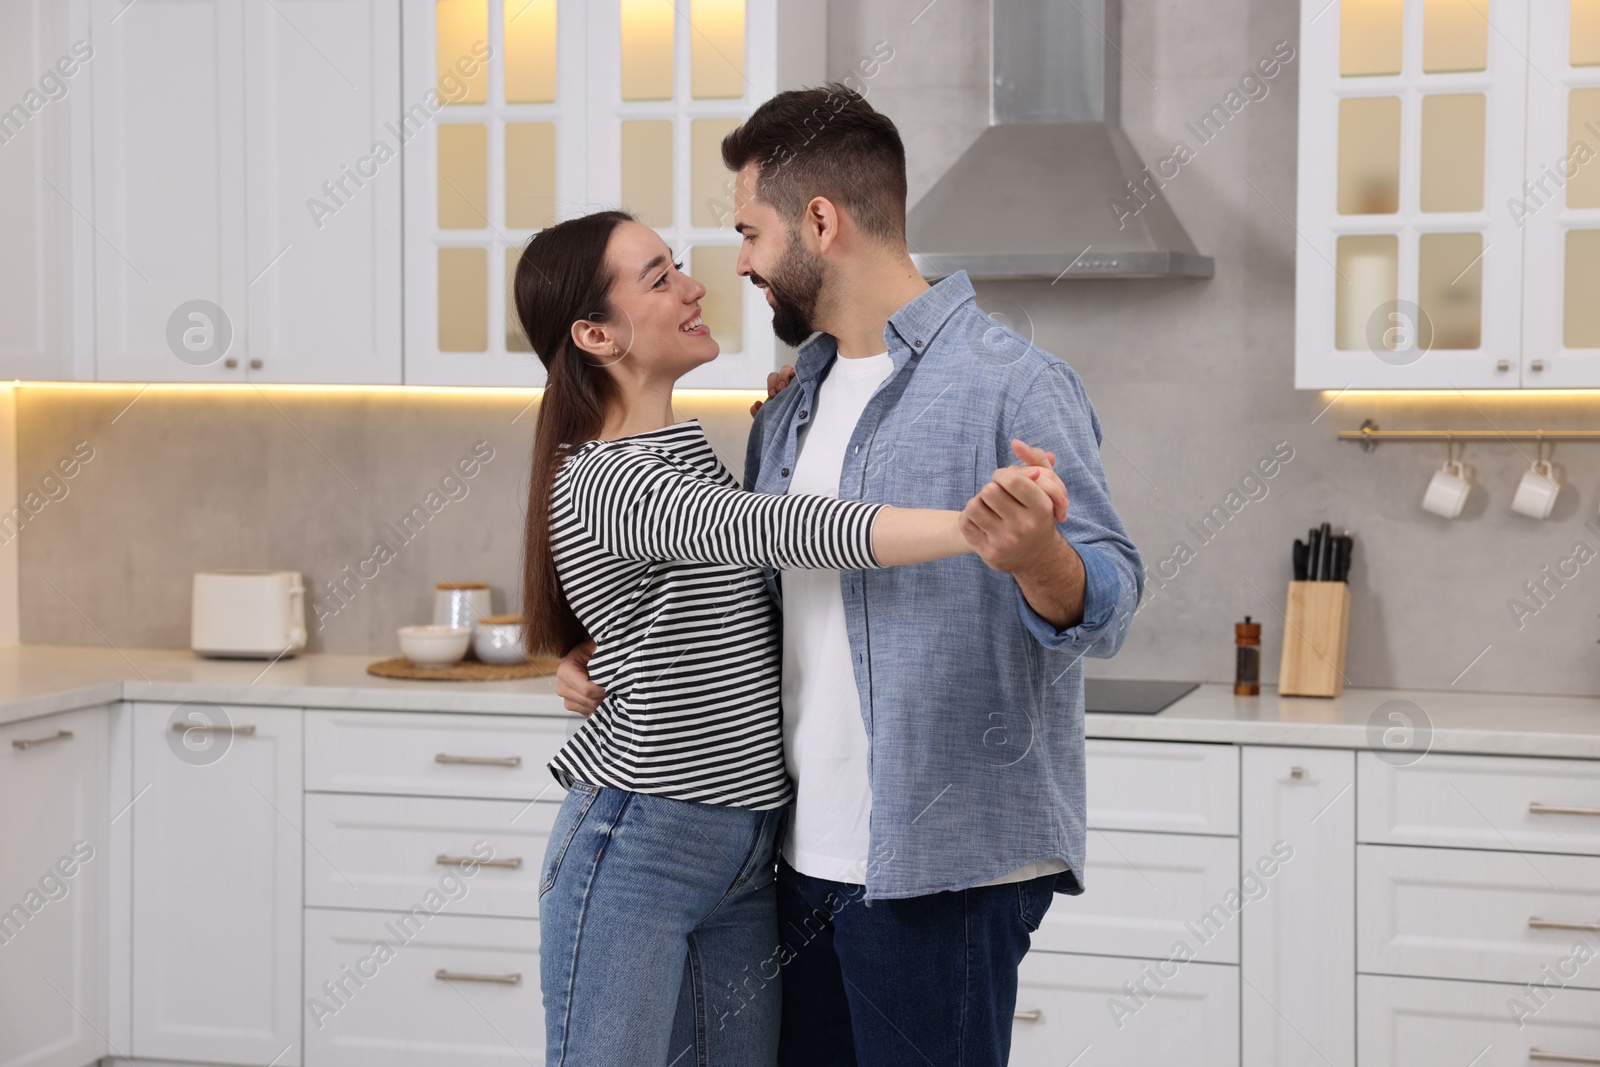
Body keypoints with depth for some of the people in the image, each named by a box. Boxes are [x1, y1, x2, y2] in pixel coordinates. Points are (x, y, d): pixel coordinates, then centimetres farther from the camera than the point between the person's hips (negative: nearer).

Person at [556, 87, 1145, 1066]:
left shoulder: (1011, 381, -10)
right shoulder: (790, 409, 15)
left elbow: (1109, 602, -16)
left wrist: (1038, 558, -38)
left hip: (940, 870, -8)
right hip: (808, 861, 8)